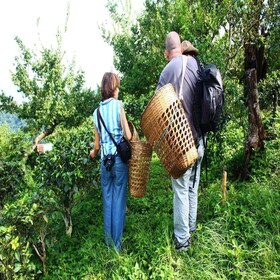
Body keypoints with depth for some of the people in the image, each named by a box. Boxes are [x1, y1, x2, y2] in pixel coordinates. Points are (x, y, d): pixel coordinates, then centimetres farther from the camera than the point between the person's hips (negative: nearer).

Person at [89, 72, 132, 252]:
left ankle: (109, 243, 24)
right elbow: (128, 136, -10)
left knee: (107, 201, 13)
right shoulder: (118, 104, -5)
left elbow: (97, 144, 11)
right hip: (120, 158, -3)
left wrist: (93, 153, 31)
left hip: (105, 161, 4)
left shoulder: (97, 112, 7)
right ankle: (118, 245, 15)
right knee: (119, 200, 5)